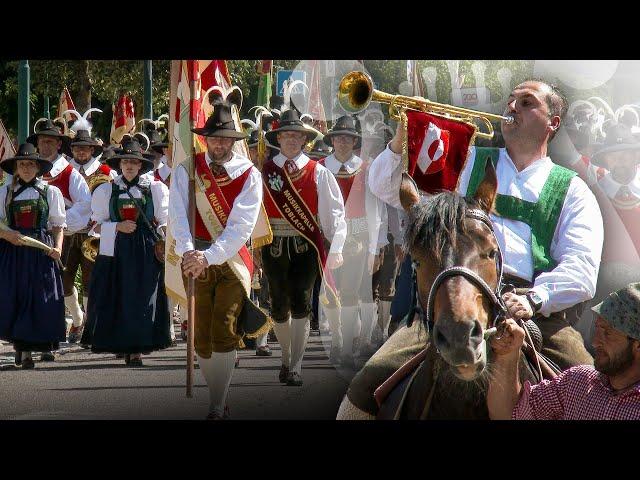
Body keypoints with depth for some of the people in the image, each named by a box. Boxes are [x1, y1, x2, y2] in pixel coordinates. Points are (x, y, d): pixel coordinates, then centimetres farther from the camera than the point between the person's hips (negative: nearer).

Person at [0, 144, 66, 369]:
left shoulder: (51, 192, 7)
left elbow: (58, 225, 8)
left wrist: (58, 246, -7)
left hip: (41, 251, -1)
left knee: (38, 298, -6)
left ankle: (27, 350, -2)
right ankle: (19, 345, 17)